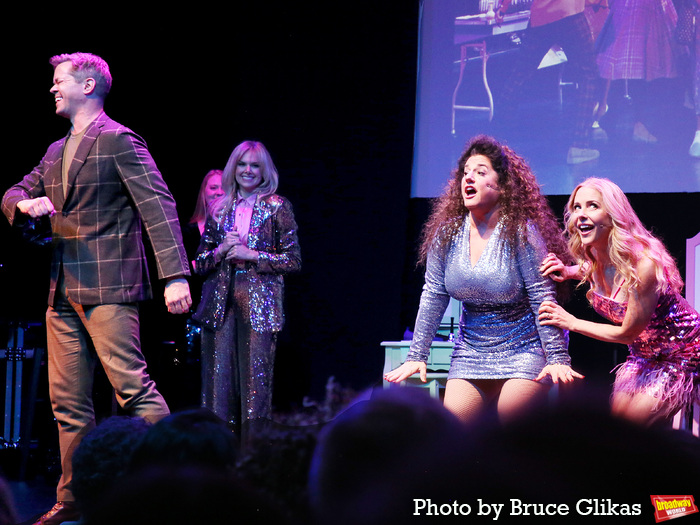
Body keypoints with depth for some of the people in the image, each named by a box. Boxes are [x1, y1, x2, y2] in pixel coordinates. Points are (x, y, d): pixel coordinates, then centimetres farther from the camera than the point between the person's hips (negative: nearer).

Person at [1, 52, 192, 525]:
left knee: (131, 385, -14)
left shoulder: (119, 141, -5)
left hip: (108, 287, -8)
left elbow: (159, 205, -12)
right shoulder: (57, 152, 20)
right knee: (68, 400, 8)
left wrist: (176, 275, -23)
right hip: (63, 291, 8)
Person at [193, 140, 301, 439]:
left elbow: (293, 260, 2)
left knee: (255, 378, -8)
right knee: (219, 377, -2)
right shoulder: (219, 209, 14)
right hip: (220, 302, 3)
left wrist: (252, 254, -7)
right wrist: (222, 250, -4)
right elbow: (199, 263, 15)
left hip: (258, 302, -3)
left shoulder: (277, 207, 6)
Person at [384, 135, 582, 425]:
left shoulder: (521, 232, -15)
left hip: (524, 350, -5)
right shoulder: (447, 232, -1)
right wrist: (416, 356, 2)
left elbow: (542, 297, -15)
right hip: (471, 352, 5)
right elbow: (433, 295, 3)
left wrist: (557, 358, -18)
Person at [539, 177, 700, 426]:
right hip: (643, 356, 7)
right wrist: (567, 272, -4)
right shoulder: (591, 261, -10)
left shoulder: (644, 263, -31)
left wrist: (571, 322, -17)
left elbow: (627, 332, -22)